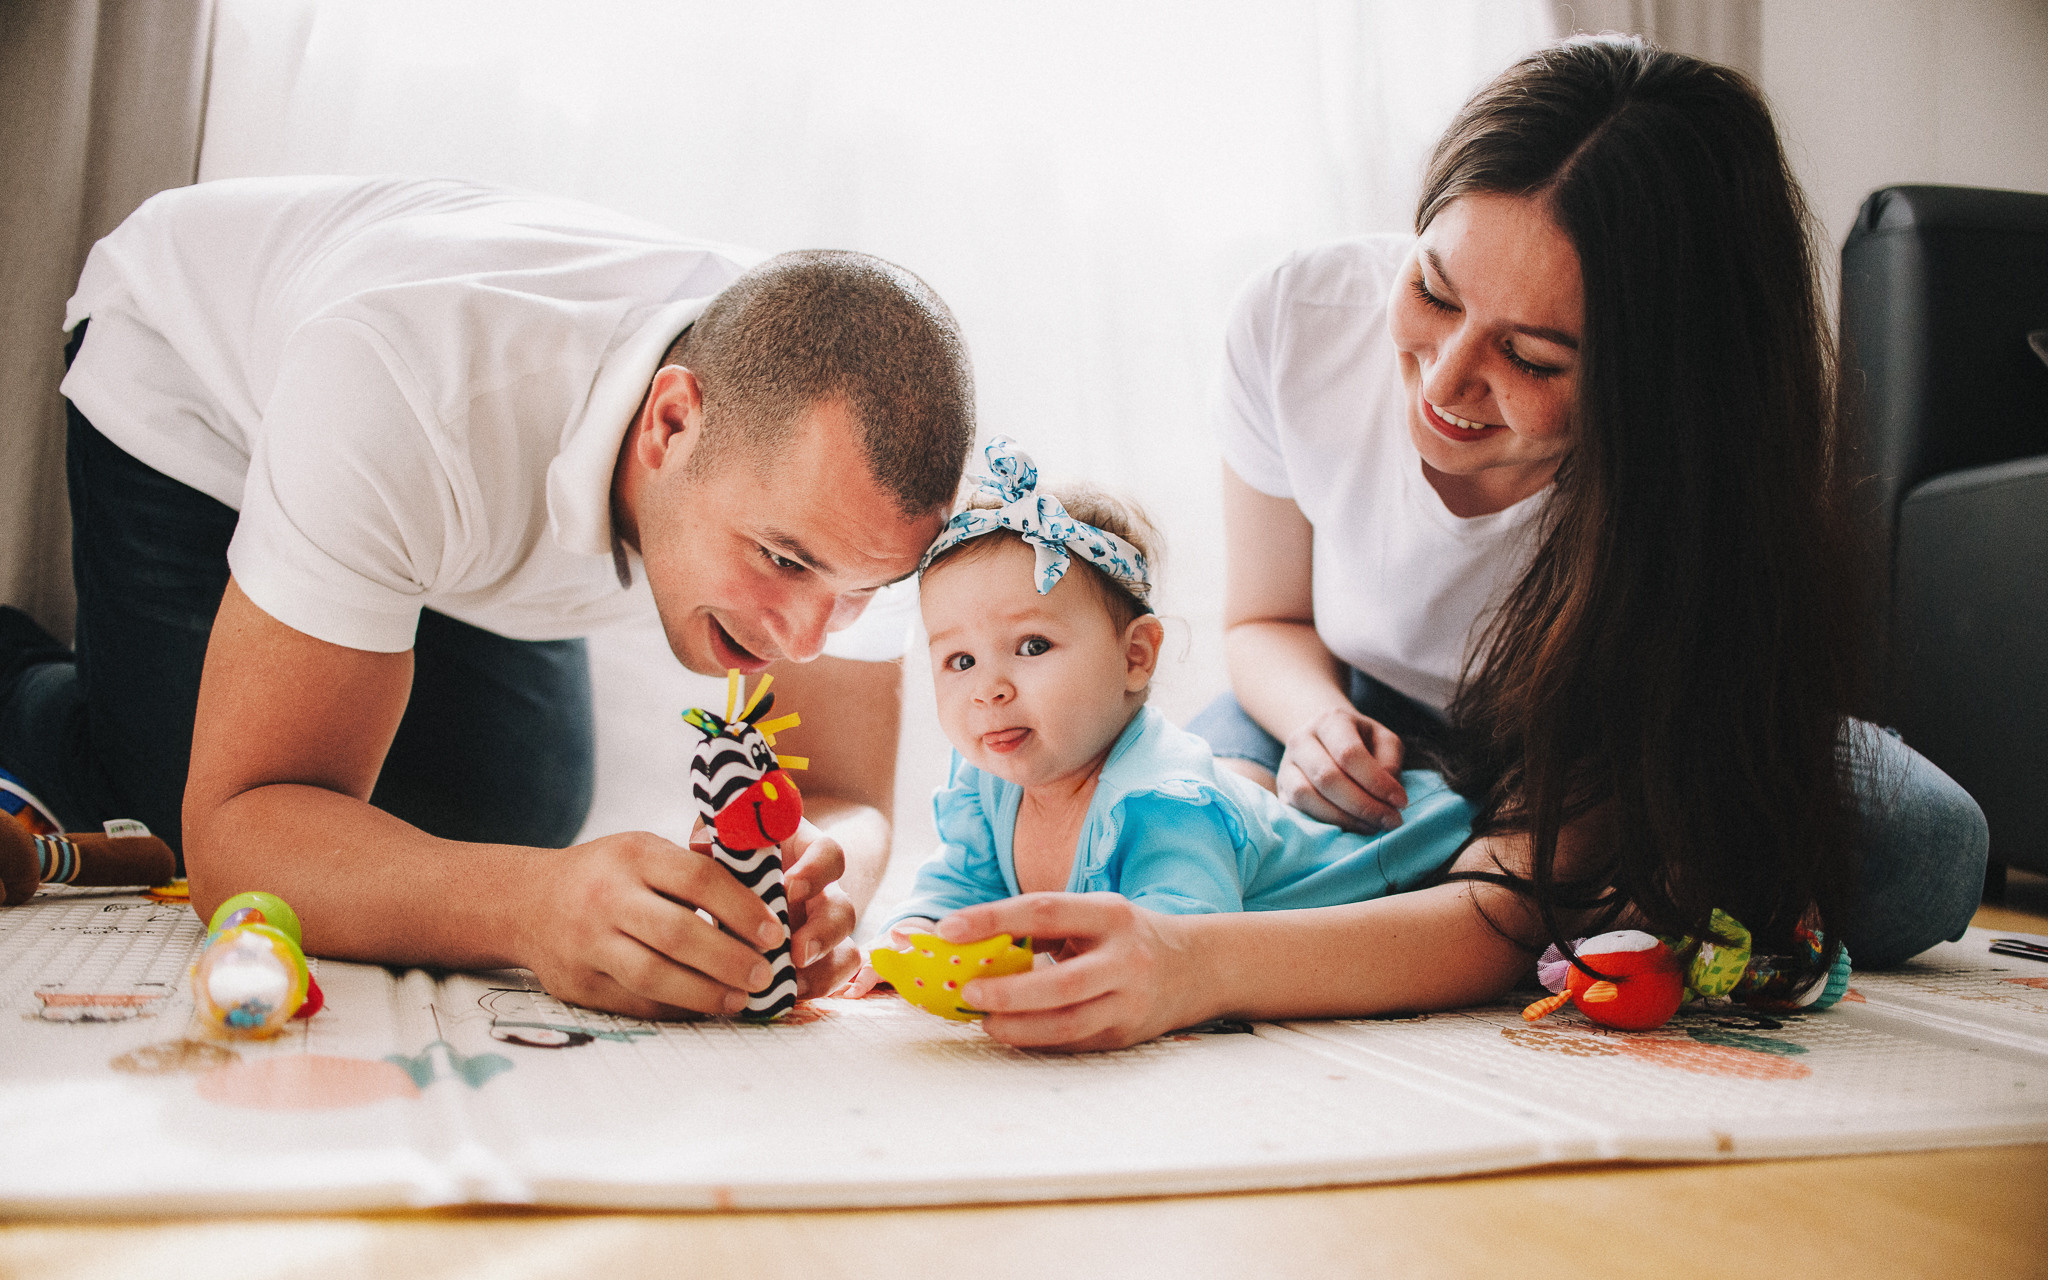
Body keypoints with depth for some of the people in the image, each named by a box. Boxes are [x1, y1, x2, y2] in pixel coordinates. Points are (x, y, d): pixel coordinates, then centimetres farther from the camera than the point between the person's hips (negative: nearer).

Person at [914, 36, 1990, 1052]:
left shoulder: (1701, 488, -35)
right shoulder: (1298, 319, -26)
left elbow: (1512, 907, -40)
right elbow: (1267, 618, -5)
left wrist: (1202, 965, -59)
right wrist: (1320, 721, -31)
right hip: (1371, 726, 3)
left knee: (1924, 851, -29)